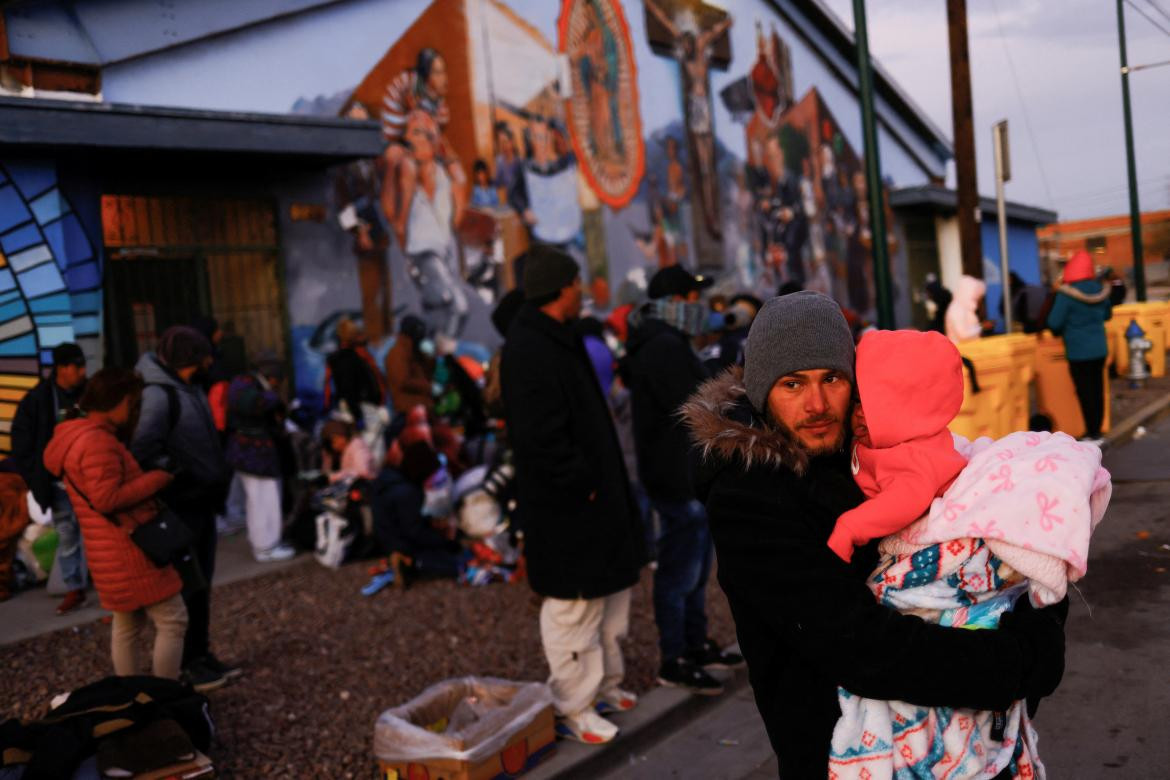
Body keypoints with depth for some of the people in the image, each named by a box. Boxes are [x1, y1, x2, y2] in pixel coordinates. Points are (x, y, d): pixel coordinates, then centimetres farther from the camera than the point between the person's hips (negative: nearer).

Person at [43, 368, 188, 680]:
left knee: (127, 625, 18)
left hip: (119, 551, 11)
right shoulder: (98, 442, -19)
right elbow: (106, 498, -26)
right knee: (173, 622, -4)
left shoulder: (80, 438, 15)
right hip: (129, 550, -11)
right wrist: (158, 478, -19)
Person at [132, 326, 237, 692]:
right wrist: (175, 476, -18)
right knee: (182, 587, 3)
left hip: (202, 502, 9)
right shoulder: (156, 394, -21)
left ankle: (201, 655, 30)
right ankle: (183, 665, 16)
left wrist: (215, 487, 13)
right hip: (179, 508, -9)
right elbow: (141, 450, -31)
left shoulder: (186, 385, 7)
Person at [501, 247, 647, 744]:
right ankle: (572, 708, 16)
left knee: (610, 588, 20)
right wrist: (582, 483, -19)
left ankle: (603, 685, 36)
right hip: (563, 506, -11)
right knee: (572, 605, 1)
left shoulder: (557, 339, 14)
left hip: (593, 498, 11)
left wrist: (600, 481, 16)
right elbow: (540, 436, -27)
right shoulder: (529, 349, -20)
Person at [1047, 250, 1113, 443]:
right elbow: (1107, 315, 18)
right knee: (1097, 391, 12)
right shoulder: (1100, 289, 3)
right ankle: (1096, 433, 20)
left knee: (1085, 393, 0)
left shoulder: (1066, 294, -18)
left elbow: (1054, 323, -17)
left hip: (1079, 351, -6)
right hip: (1099, 348, 6)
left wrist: (1060, 331, 3)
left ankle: (1092, 436, 3)